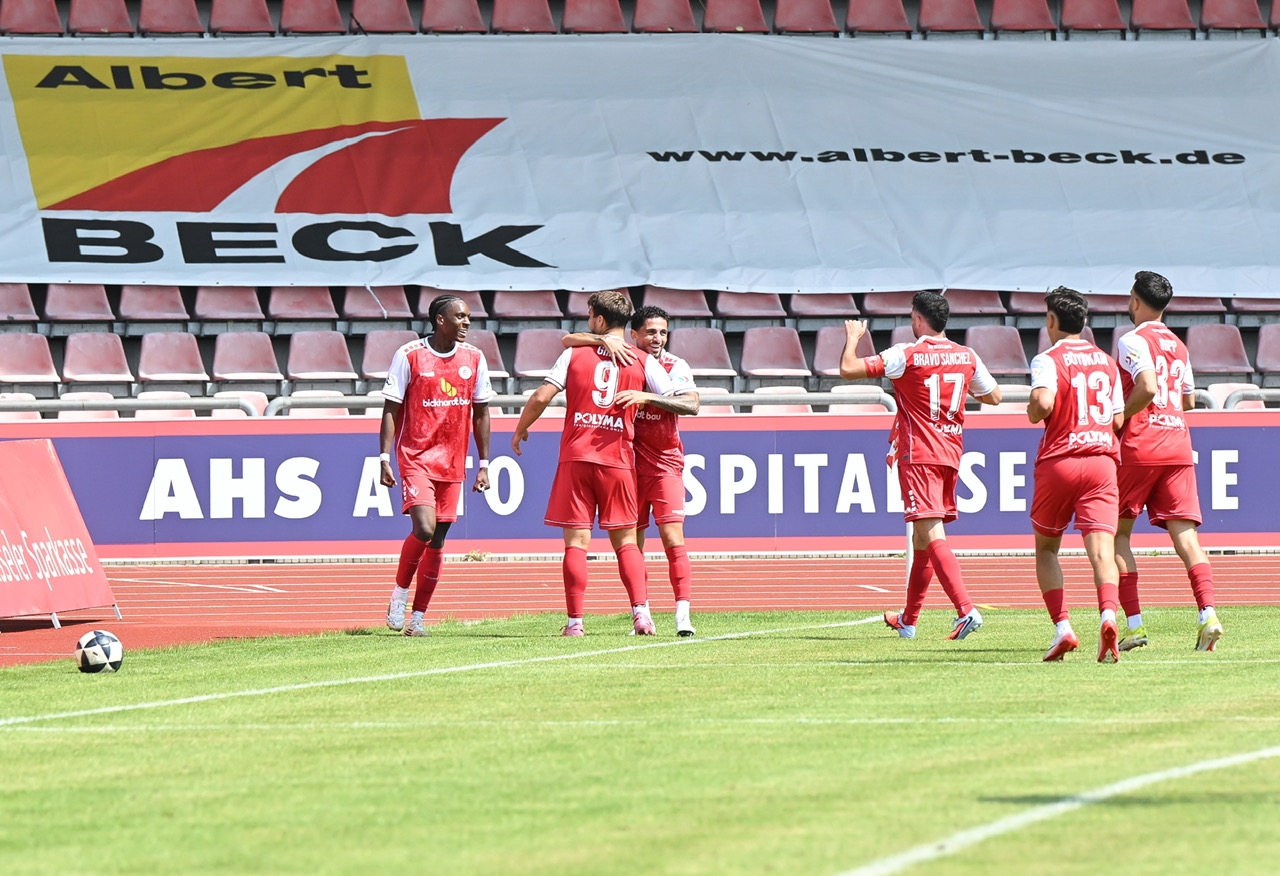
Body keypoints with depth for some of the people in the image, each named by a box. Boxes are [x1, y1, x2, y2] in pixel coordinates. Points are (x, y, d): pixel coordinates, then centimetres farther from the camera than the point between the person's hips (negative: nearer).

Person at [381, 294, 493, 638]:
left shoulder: (474, 358, 6)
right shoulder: (409, 356, -6)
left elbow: (481, 413, 13)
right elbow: (391, 409, -3)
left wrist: (484, 464, 10)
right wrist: (385, 458, -9)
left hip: (452, 463, 5)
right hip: (416, 458, -5)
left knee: (437, 542, 4)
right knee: (424, 529, -20)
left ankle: (417, 618, 11)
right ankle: (399, 594, 2)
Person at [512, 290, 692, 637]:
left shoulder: (574, 355, 3)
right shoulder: (643, 362, 4)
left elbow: (541, 398, -3)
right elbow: (686, 404, 1)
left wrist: (520, 430, 12)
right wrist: (645, 396, 7)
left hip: (576, 457, -1)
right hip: (619, 460, 1)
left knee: (576, 540, 1)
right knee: (625, 540, 10)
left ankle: (575, 621, -4)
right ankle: (641, 611, -6)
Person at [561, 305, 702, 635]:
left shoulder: (675, 366, -4)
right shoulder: (621, 355, -1)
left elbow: (691, 404, -22)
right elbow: (568, 341, -6)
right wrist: (605, 340, -23)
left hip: (665, 463, -2)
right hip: (629, 462, 2)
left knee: (673, 538, -13)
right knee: (632, 543, 4)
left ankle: (683, 614, -17)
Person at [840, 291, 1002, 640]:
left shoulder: (906, 356, -11)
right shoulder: (967, 357, 6)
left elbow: (849, 369, -12)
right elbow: (994, 396, 19)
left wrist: (853, 337, 6)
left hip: (918, 455, -7)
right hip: (951, 453, 7)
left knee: (931, 535, -14)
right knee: (923, 537, 17)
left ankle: (966, 609, -31)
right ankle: (908, 619, 27)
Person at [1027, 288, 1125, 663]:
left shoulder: (1048, 360, -3)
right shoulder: (1106, 362, 14)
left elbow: (1043, 403, -22)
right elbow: (1118, 420, 14)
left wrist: (1032, 411, 0)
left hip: (1059, 461, -3)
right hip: (1102, 460, 3)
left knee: (1046, 548, 14)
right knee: (1102, 548, -9)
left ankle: (1062, 628, 1)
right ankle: (1108, 614, -36)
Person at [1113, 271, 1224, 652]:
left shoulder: (1133, 341, -6)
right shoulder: (1178, 346, 17)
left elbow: (1146, 387, -20)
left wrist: (1118, 419, -8)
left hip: (1139, 448, -6)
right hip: (1178, 448, 6)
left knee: (1117, 533, 5)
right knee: (1185, 534, -1)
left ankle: (1134, 624, -3)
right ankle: (1208, 614, -20)